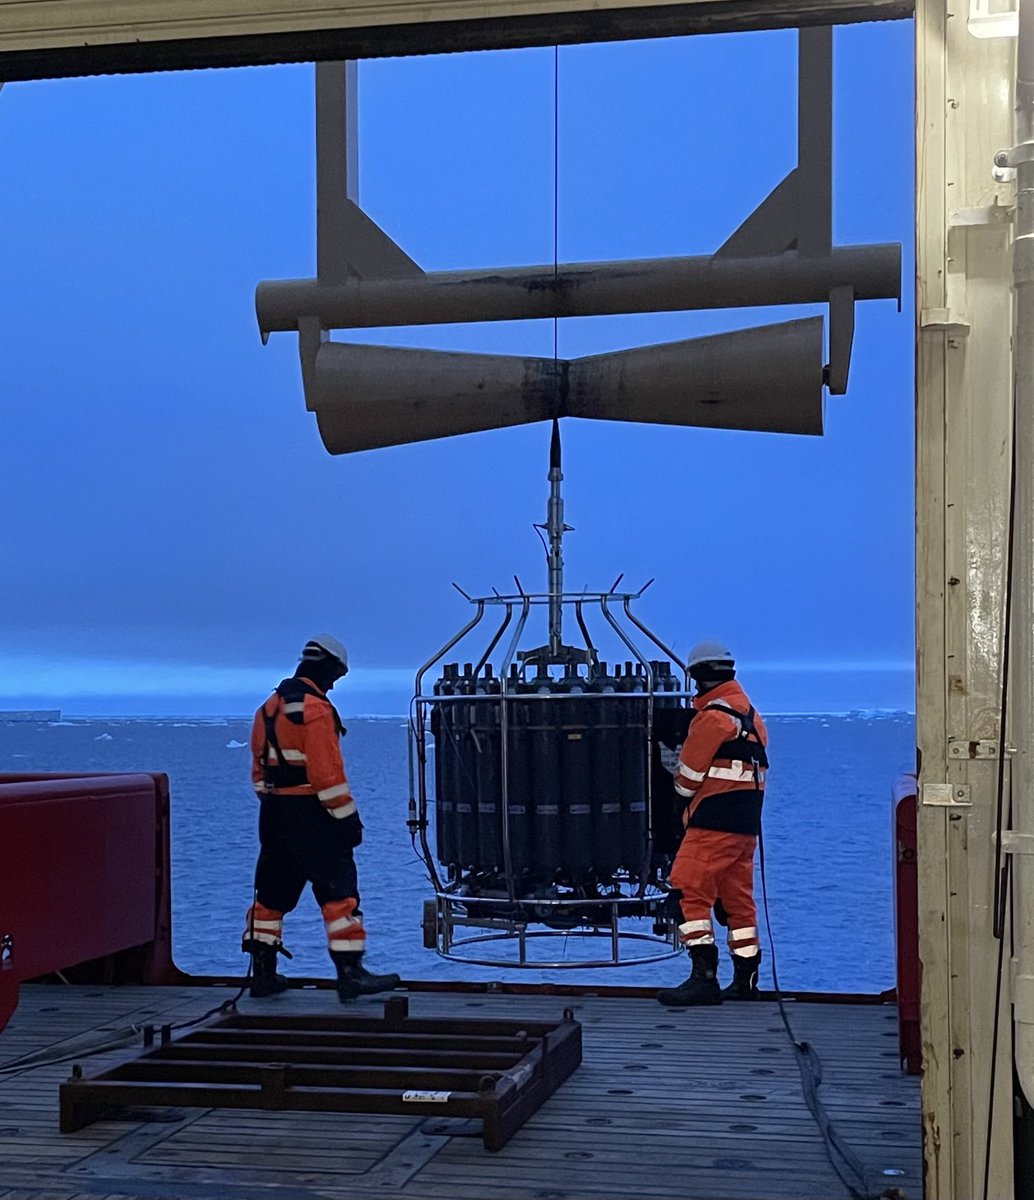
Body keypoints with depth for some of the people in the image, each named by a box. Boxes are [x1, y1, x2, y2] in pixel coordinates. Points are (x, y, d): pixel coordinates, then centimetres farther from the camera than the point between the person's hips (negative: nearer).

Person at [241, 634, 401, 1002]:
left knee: (272, 893, 14)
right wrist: (347, 816, -14)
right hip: (310, 813, -9)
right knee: (339, 892, -6)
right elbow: (327, 772, -19)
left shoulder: (269, 707, 14)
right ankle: (350, 973, -9)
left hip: (274, 812, 9)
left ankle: (263, 972, 20)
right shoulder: (315, 709, -14)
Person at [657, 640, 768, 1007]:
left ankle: (704, 978, -14)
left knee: (692, 891, -9)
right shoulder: (749, 713, 18)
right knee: (738, 898, 13)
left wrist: (682, 802, 11)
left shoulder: (713, 715, -12)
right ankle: (745, 981, 17)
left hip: (714, 823, -10)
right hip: (746, 824, 10)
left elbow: (689, 773, -9)